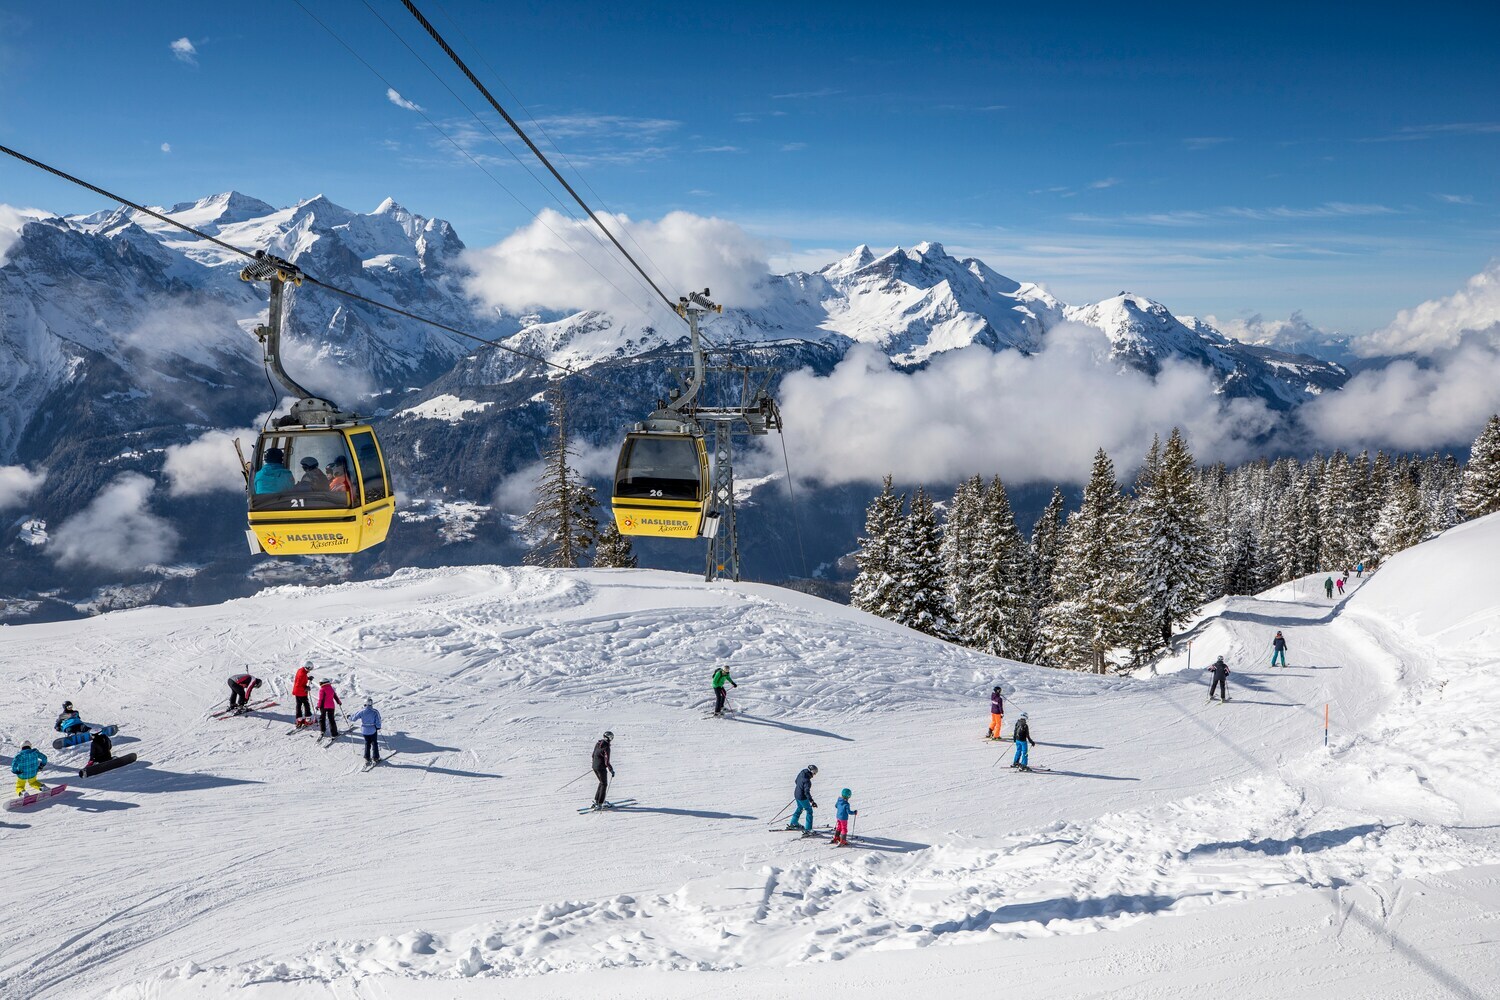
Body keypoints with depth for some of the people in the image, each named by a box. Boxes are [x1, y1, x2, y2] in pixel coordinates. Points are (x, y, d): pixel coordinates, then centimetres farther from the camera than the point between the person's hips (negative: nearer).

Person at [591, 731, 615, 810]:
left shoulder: (598, 744, 4)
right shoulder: (606, 748, -21)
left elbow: (593, 755, 17)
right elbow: (607, 762, -22)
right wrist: (611, 770, -12)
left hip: (594, 767, 8)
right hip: (601, 768, -8)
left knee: (602, 782, 24)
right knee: (604, 785, 5)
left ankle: (596, 800, 26)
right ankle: (599, 804, 3)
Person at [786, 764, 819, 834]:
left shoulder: (801, 774, -3)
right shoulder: (807, 781, -29)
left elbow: (796, 781, 16)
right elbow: (807, 792, -34)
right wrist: (812, 802, -37)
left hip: (796, 794, 9)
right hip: (802, 797, -9)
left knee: (799, 809, 30)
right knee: (809, 811, 1)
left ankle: (792, 824, 44)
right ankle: (807, 830, -2)